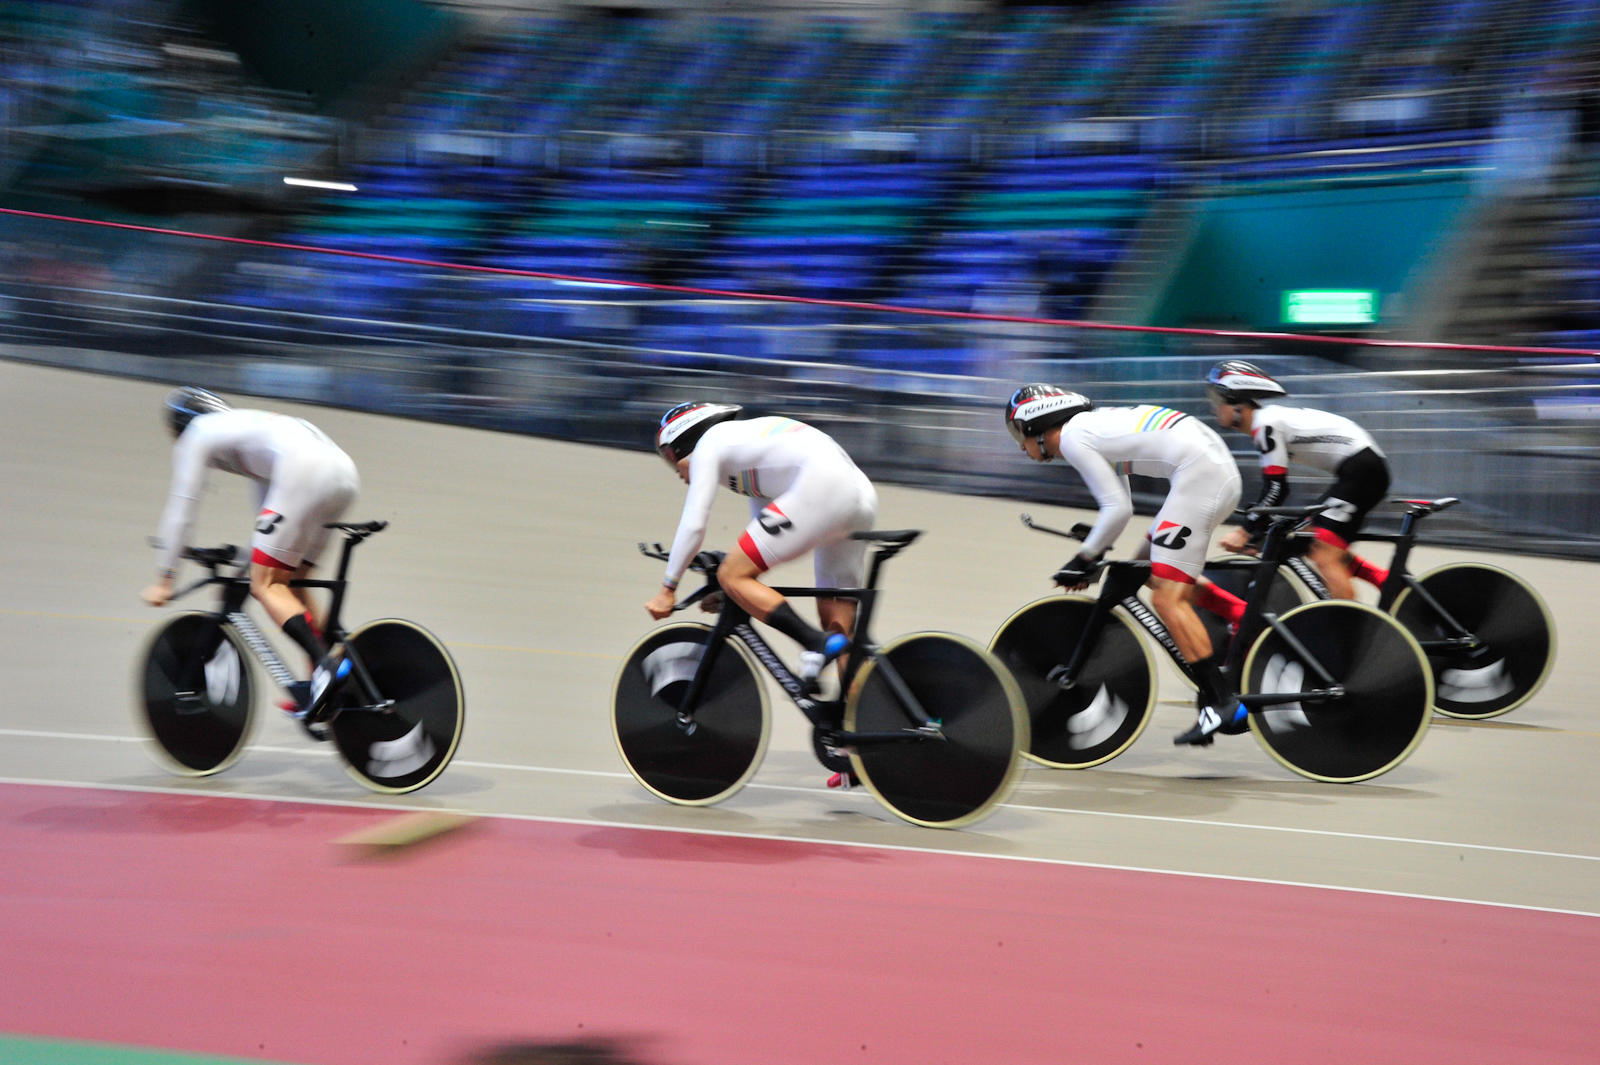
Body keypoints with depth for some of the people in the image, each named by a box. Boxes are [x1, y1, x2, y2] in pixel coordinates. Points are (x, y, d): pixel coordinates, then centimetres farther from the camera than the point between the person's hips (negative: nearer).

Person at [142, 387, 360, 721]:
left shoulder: (196, 435, 18)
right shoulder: (246, 423, 39)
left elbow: (180, 509, 14)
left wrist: (163, 579, 18)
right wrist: (257, 561, 53)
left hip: (306, 473, -8)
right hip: (344, 471, 8)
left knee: (266, 585, -5)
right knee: (289, 582, 18)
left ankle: (327, 663, -24)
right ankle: (318, 689, 13)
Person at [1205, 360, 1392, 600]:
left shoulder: (1266, 425, -13)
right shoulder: (1269, 420, 17)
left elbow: (1277, 489, -16)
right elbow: (1272, 487, 21)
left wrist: (1245, 532, -11)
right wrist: (1253, 530, 19)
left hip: (1363, 470, -10)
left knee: (1325, 556, -14)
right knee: (1312, 546, 15)